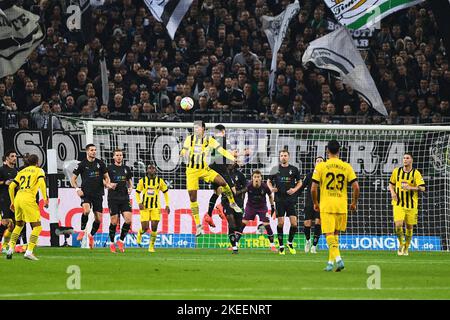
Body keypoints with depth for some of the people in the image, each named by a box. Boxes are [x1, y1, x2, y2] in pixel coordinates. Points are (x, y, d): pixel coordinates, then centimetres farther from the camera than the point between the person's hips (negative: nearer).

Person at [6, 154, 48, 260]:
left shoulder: (22, 172, 22)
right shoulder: (38, 171, 7)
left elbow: (11, 186, 20)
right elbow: (41, 183, -12)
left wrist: (12, 202, 27)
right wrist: (45, 198, -11)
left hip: (17, 199, 6)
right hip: (28, 199, -6)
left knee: (19, 225, 24)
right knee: (37, 226, 0)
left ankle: (11, 249, 16)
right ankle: (29, 252, -12)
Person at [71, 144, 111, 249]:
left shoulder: (100, 163, 6)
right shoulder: (82, 164, 0)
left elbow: (106, 177, 15)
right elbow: (73, 179, 6)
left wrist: (108, 184, -7)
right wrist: (77, 189, -9)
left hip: (98, 194, 3)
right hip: (86, 193, -3)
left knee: (98, 219, 1)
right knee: (86, 210, -30)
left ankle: (91, 235, 25)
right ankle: (82, 230, -10)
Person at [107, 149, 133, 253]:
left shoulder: (126, 169, 12)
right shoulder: (109, 168, 1)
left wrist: (130, 188, 1)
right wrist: (109, 185, -17)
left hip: (124, 198, 3)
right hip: (113, 198, -3)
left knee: (128, 219, -10)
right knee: (114, 221, -4)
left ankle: (121, 241, 7)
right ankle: (111, 243, 13)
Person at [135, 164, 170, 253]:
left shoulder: (160, 181, 2)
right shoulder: (142, 181, 0)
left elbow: (165, 192, 12)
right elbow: (137, 193, 9)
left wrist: (167, 205, 4)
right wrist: (139, 203, -7)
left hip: (156, 207, 1)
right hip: (145, 207, -1)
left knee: (154, 227, -8)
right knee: (145, 227, -7)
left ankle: (151, 246, 6)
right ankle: (140, 234, 30)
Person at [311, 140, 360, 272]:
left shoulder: (321, 166, -4)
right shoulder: (347, 167, 2)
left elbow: (313, 188, -6)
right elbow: (356, 187, -3)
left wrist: (315, 203, 10)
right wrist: (354, 203, 12)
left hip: (326, 206, -3)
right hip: (342, 206, 3)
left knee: (329, 234, -4)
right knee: (335, 234, 17)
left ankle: (338, 258, -24)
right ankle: (331, 261, 20)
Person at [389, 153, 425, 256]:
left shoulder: (416, 173, -4)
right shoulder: (396, 171, 4)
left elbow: (422, 188, -10)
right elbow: (391, 184, 17)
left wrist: (410, 188, -23)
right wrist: (392, 192, -3)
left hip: (411, 205, -1)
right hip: (398, 204, 1)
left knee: (409, 227, 6)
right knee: (398, 224, -17)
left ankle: (406, 248, 24)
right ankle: (401, 244, 8)